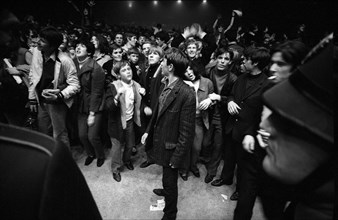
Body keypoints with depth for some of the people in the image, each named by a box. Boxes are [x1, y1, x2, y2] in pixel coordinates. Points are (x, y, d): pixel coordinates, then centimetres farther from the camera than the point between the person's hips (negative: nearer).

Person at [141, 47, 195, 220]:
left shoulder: (187, 94, -27)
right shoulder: (166, 85, -3)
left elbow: (186, 131, -22)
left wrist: (176, 157, -16)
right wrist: (148, 131, 9)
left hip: (171, 147, -7)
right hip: (160, 139, 7)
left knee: (170, 180, 14)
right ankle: (167, 190, 61)